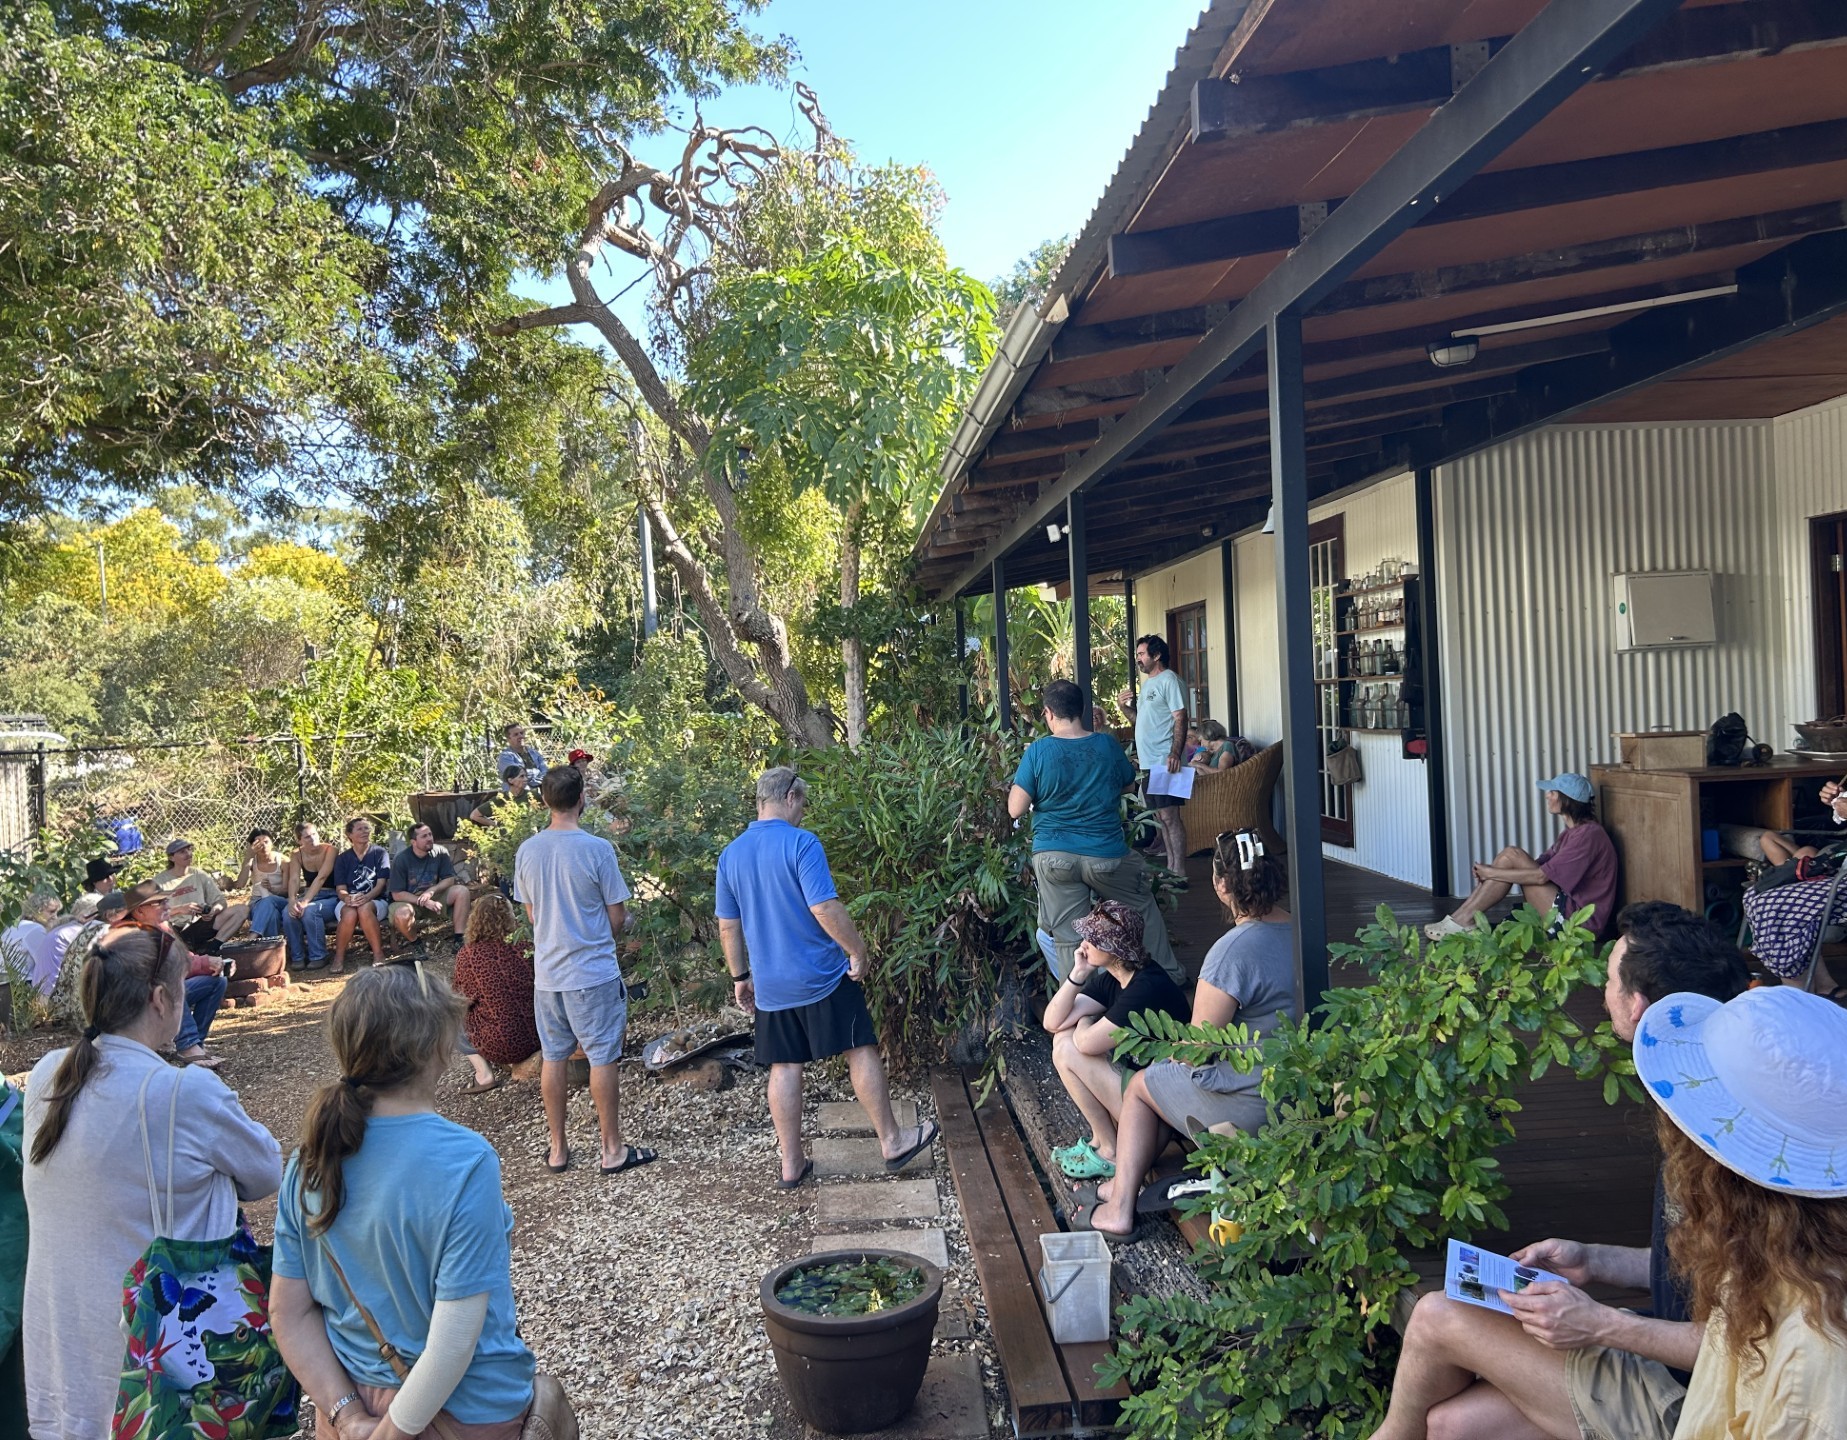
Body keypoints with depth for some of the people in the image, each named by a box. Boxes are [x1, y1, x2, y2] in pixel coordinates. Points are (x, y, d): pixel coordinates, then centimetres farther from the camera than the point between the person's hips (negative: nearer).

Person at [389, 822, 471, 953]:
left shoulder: (440, 852, -10)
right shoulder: (401, 859, -19)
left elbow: (450, 879, -4)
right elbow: (397, 894, -18)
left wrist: (431, 891, -23)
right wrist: (425, 902, -26)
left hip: (433, 896, 4)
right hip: (409, 900, -3)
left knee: (462, 891, -21)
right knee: (402, 915, -38)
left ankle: (458, 939, -17)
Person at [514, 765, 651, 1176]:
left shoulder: (526, 851, -1)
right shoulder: (597, 849, -16)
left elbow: (531, 913, 10)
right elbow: (617, 917, -9)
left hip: (547, 972, 5)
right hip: (594, 973, -5)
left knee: (553, 1058, 13)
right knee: (602, 1059, 4)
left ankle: (557, 1150, 23)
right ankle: (613, 1150, 13)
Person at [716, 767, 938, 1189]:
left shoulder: (730, 854, 5)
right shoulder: (801, 843, -14)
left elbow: (727, 926, 9)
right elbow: (825, 908, -20)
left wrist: (741, 977, 18)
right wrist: (859, 952, -10)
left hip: (769, 984, 6)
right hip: (821, 977, -6)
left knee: (784, 1067, 11)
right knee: (861, 1051, 7)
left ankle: (791, 1164, 16)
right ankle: (891, 1142, 16)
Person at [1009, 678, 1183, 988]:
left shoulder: (1037, 752, -9)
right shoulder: (1107, 746, -2)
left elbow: (1015, 809, -9)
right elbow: (1130, 783, 16)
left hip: (1053, 856, -1)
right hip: (1106, 855, 1)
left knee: (1067, 938, 7)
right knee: (1144, 909, 24)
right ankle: (1169, 976, 34)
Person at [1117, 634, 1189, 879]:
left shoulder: (1169, 680, -10)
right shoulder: (1148, 683, 19)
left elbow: (1180, 718, -17)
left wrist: (1175, 753, -27)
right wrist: (1128, 706, 8)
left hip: (1164, 762, -10)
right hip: (1148, 762, 10)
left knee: (1169, 817, -9)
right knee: (1160, 817, 13)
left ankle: (1180, 874, -7)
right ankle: (1170, 869, 20)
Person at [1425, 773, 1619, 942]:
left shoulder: (1588, 834, -17)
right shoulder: (1574, 831, 15)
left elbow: (1541, 876, -21)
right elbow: (1540, 865, 10)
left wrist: (1492, 873, -15)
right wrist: (1489, 871, -4)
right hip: (1568, 911, 9)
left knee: (1512, 856, -16)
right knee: (1510, 856, -3)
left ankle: (1464, 921, -13)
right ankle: (1462, 917, -9)